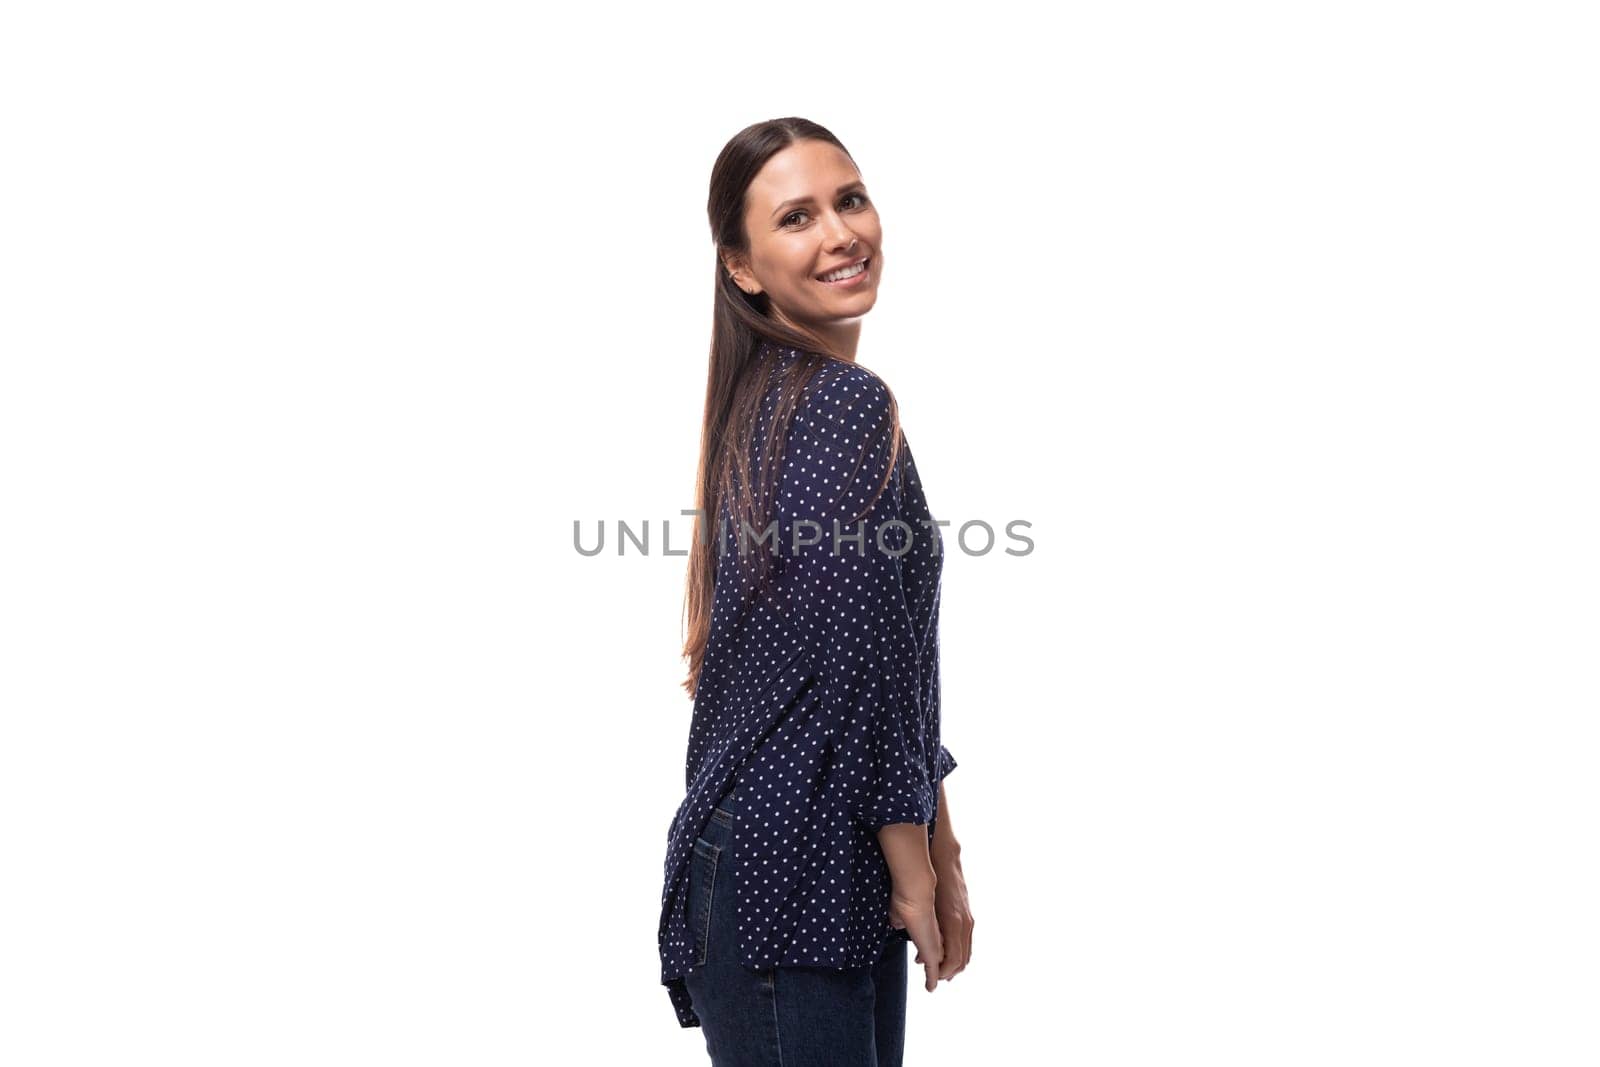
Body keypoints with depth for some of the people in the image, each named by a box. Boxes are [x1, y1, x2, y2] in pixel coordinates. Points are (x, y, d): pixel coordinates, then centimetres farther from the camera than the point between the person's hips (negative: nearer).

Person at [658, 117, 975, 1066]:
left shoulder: (773, 400, 16)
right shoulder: (850, 403, -12)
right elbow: (862, 661, -17)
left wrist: (941, 847, 16)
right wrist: (918, 872, -9)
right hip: (792, 876, -9)